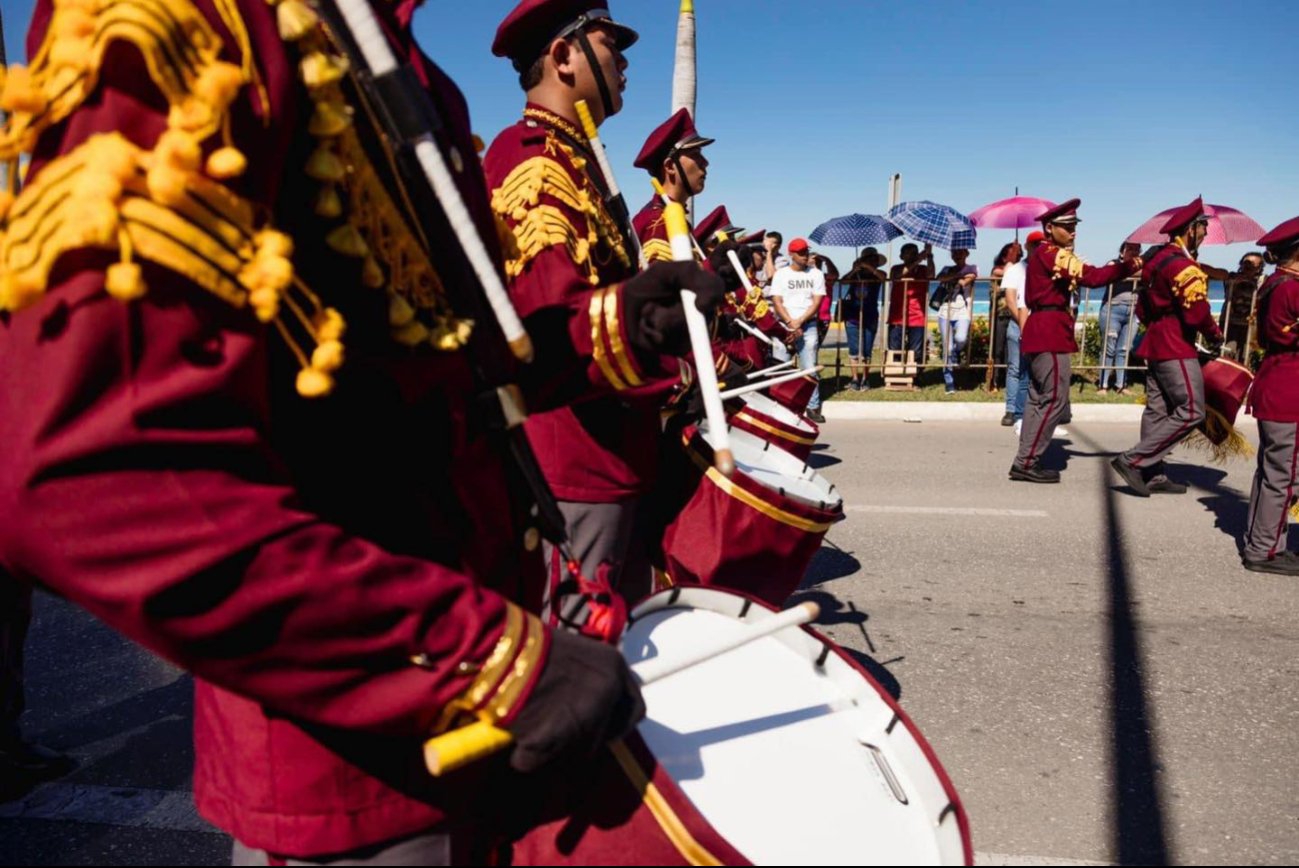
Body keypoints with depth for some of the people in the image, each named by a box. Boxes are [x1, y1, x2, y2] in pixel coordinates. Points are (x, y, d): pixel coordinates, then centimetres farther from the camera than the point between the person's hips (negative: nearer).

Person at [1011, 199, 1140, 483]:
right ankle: (1027, 462, -9)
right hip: (1049, 334, -11)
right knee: (1055, 400, -10)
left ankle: (1026, 461, 12)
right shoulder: (1049, 254, -11)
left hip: (1042, 332, 11)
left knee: (1038, 398, 10)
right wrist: (1127, 267, -22)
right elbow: (1091, 276, -21)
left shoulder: (1048, 255, 23)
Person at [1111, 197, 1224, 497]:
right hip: (1176, 347, -10)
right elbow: (1197, 312, -21)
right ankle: (1133, 460, -11)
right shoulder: (1182, 264, -16)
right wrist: (1216, 337, -5)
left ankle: (1153, 475, 13)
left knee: (1157, 411, 9)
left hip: (1156, 342, 10)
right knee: (1191, 412, -8)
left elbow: (1143, 308, 19)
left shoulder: (1160, 258, 15)